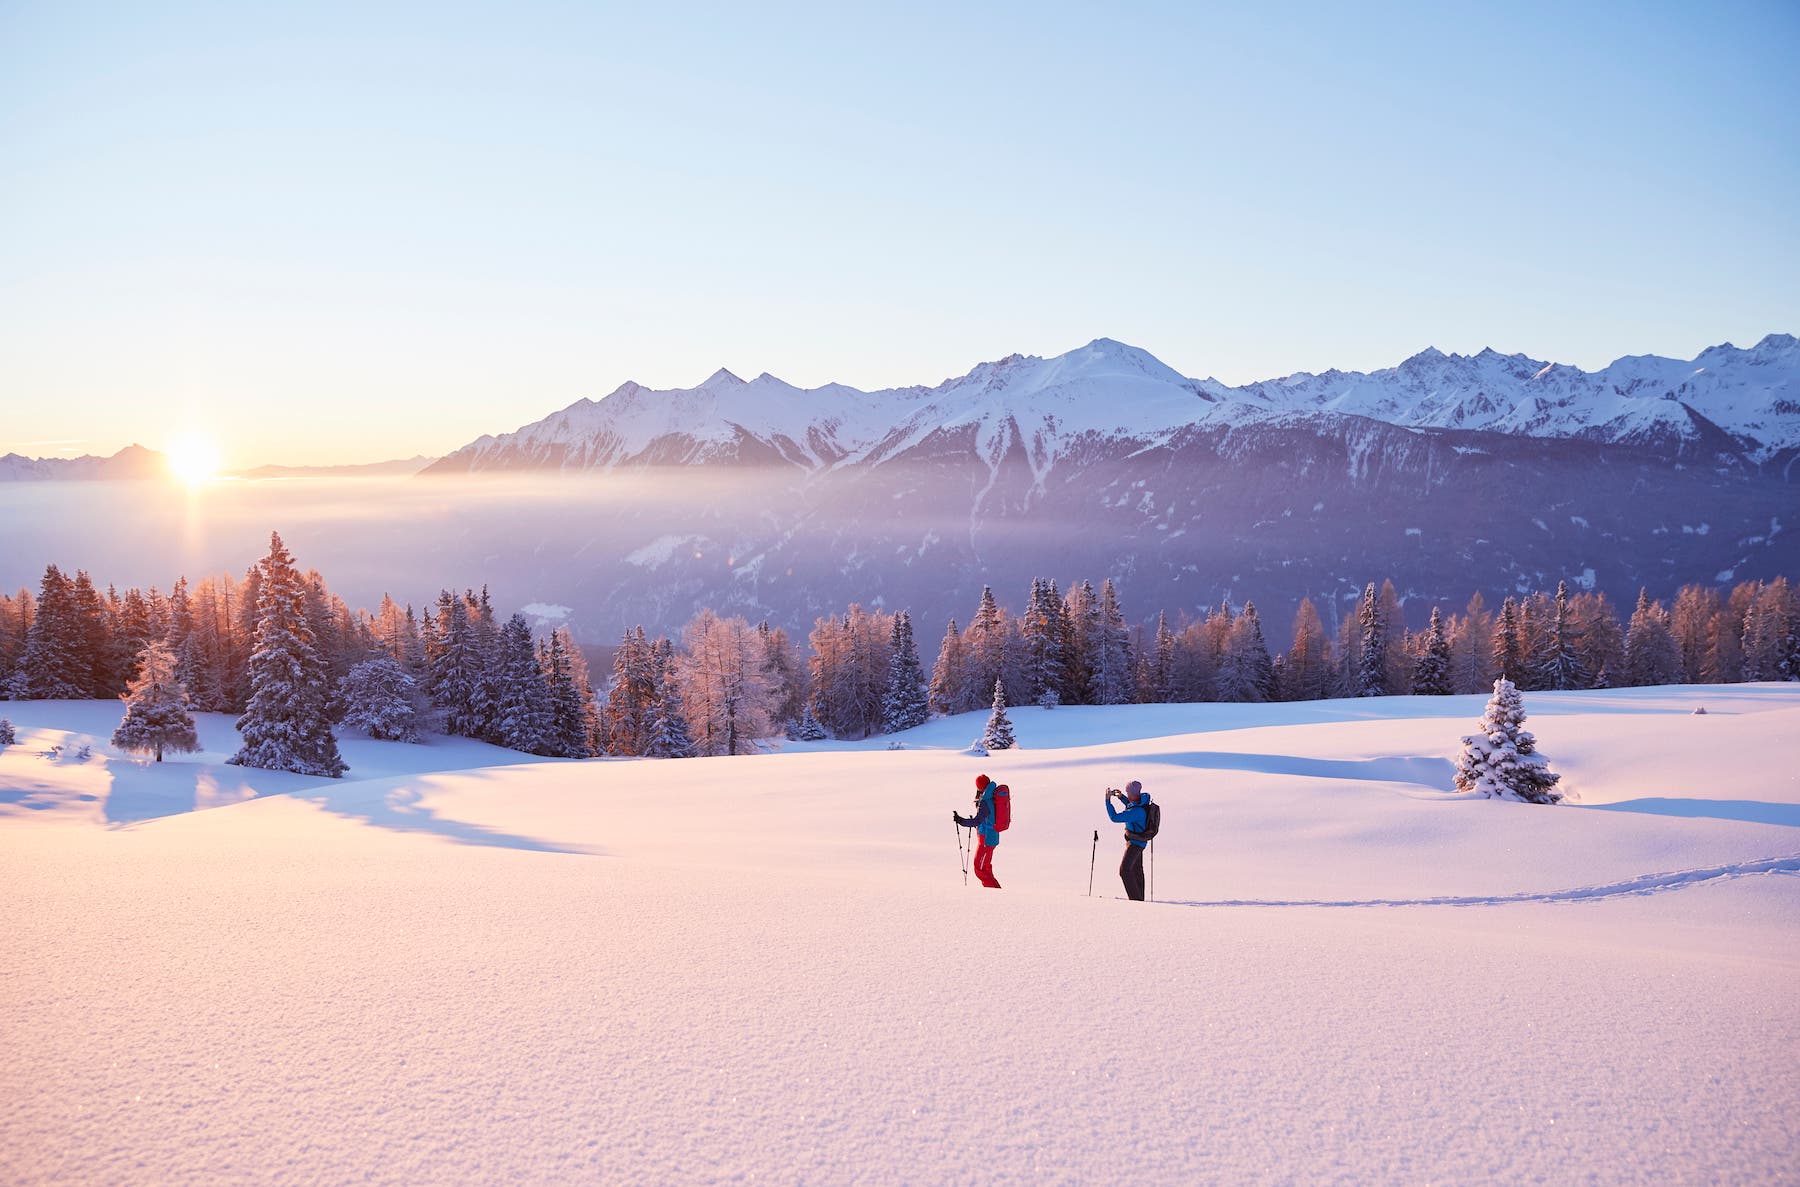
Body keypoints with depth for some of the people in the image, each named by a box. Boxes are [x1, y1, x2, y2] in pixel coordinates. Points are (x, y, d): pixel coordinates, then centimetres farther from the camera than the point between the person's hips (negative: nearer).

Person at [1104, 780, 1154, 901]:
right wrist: (1121, 797, 4)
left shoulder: (1136, 811, -34)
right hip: (1139, 840, 10)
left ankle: (1135, 898, -15)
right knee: (1137, 869, 22)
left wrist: (1108, 800, -25)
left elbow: (1115, 818, -31)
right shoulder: (1144, 798, -7)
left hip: (1135, 843, -10)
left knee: (1124, 870, -14)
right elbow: (1131, 806, 17)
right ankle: (1139, 897, 35)